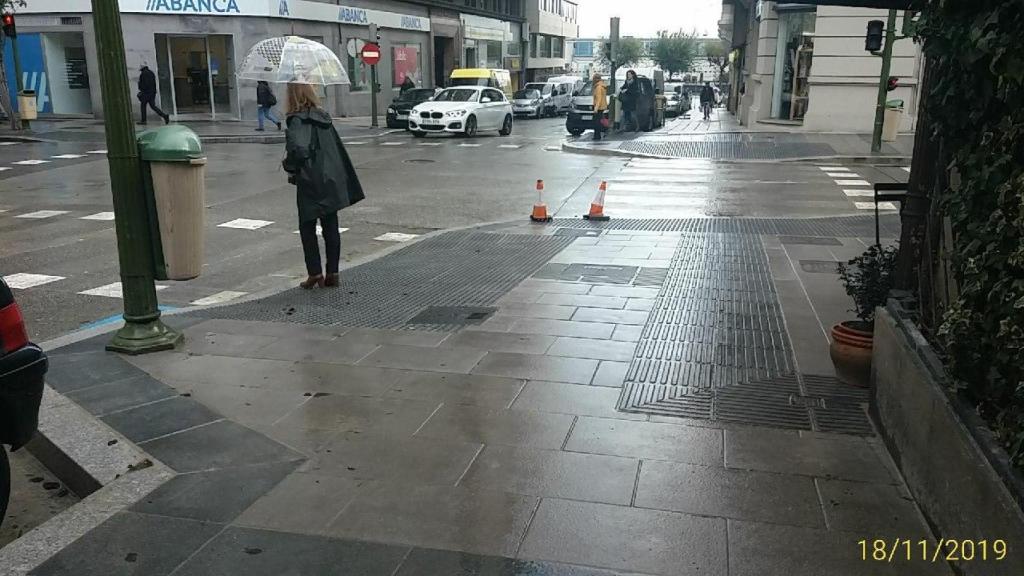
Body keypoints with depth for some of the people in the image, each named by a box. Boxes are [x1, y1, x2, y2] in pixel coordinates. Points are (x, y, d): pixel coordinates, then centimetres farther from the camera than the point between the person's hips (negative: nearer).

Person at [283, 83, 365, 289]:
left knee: (307, 229, 8)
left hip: (310, 183, -6)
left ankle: (315, 273, 6)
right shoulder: (324, 118, 8)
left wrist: (291, 169, -10)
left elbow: (297, 148, -26)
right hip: (332, 182, 6)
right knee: (331, 228, 11)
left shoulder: (297, 120, -13)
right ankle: (332, 273, 14)